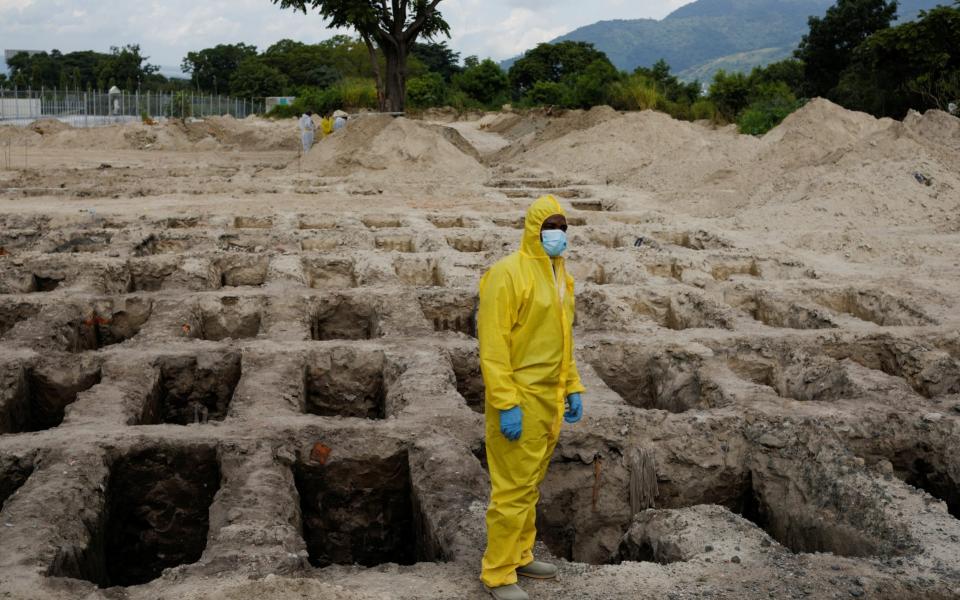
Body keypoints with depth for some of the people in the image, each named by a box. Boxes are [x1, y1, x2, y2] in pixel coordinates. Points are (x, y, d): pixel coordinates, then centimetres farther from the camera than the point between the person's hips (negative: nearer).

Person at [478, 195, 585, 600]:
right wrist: (505, 403, -22)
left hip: (549, 399, 8)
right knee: (513, 488, -3)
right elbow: (493, 344, -19)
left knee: (531, 484, 17)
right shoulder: (508, 273, -15)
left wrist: (572, 388, 16)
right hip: (519, 401, -8)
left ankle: (519, 555, 29)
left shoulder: (560, 277, 12)